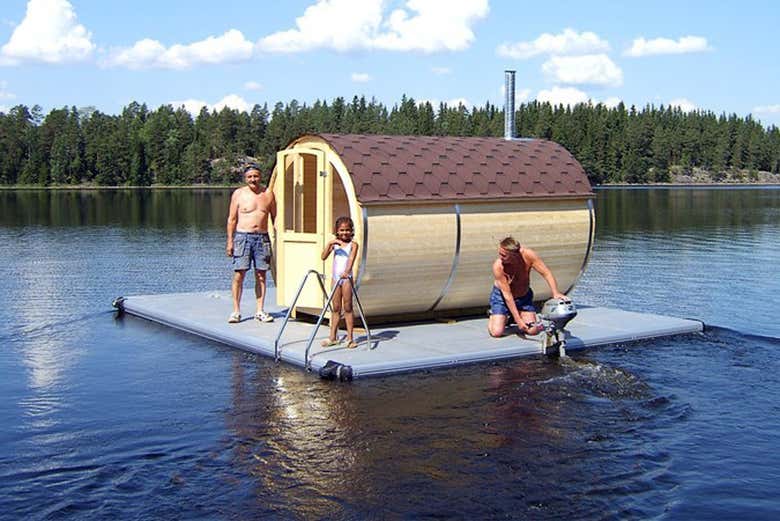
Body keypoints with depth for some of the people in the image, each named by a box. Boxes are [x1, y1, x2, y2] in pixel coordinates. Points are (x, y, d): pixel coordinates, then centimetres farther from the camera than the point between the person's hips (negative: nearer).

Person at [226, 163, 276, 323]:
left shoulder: (268, 194, 8)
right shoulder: (239, 194, 3)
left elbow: (275, 217, 14)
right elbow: (232, 219, 3)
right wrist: (230, 241, -3)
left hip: (262, 237, 2)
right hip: (242, 236, -2)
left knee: (261, 275, 4)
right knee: (239, 274, -6)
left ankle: (260, 311, 10)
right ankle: (236, 311, 0)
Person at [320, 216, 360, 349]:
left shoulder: (353, 245, -3)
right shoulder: (334, 244, 9)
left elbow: (351, 259, -19)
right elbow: (323, 257, -3)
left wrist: (346, 271, -37)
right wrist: (329, 243, -16)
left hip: (347, 278, -4)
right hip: (336, 278, 4)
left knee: (347, 308, -1)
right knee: (336, 308, 9)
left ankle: (350, 338, 4)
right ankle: (333, 337, 15)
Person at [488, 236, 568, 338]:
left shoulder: (528, 255, -28)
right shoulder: (498, 266, -32)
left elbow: (546, 273, -21)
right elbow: (507, 295, -29)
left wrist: (555, 293, -36)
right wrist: (518, 319, -30)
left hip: (524, 295, 3)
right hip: (501, 296, -3)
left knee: (532, 330, -9)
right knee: (497, 332, -17)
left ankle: (514, 316, 21)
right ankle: (493, 316, 17)